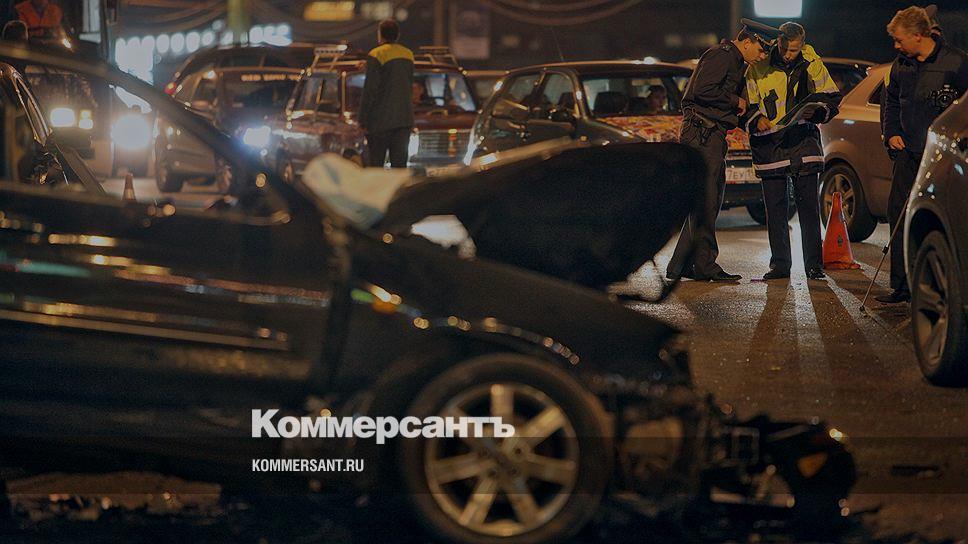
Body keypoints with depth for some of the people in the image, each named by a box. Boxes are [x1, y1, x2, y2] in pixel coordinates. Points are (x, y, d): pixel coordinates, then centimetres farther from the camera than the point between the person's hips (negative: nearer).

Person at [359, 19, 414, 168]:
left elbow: (370, 90, -12)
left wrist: (363, 120, -8)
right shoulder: (408, 55, 12)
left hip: (381, 120, -6)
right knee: (400, 164, 4)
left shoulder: (376, 55, -9)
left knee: (375, 165, 0)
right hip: (404, 119, 6)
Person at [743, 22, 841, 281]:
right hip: (769, 142, 0)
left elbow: (832, 97, 9)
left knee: (808, 204, -2)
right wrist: (757, 119, -15)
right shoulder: (759, 67, 0)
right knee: (775, 208, 4)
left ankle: (814, 264, 4)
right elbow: (747, 103, 5)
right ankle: (779, 264, 12)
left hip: (803, 140, 0)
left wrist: (814, 111, -10)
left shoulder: (812, 65, 2)